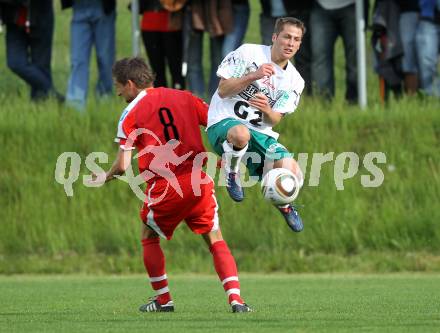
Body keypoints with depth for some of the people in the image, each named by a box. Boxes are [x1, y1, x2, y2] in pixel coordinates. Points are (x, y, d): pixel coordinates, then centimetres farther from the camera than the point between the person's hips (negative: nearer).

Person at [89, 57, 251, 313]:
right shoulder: (184, 98, 12)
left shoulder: (131, 113, 1)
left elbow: (122, 166, -4)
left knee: (149, 238, 21)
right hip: (199, 181, 3)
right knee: (216, 241, 8)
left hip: (164, 187, -3)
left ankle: (163, 300, 21)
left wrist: (105, 177, 16)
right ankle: (236, 298, -8)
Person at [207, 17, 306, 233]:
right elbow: (223, 90, -9)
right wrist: (254, 76, -21)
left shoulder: (295, 81, 7)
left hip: (259, 132, 5)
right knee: (241, 133, -44)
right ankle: (231, 173, -10)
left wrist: (266, 110, -20)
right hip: (224, 122, -5)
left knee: (293, 174, -16)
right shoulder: (249, 53, -6)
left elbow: (275, 120, 4)